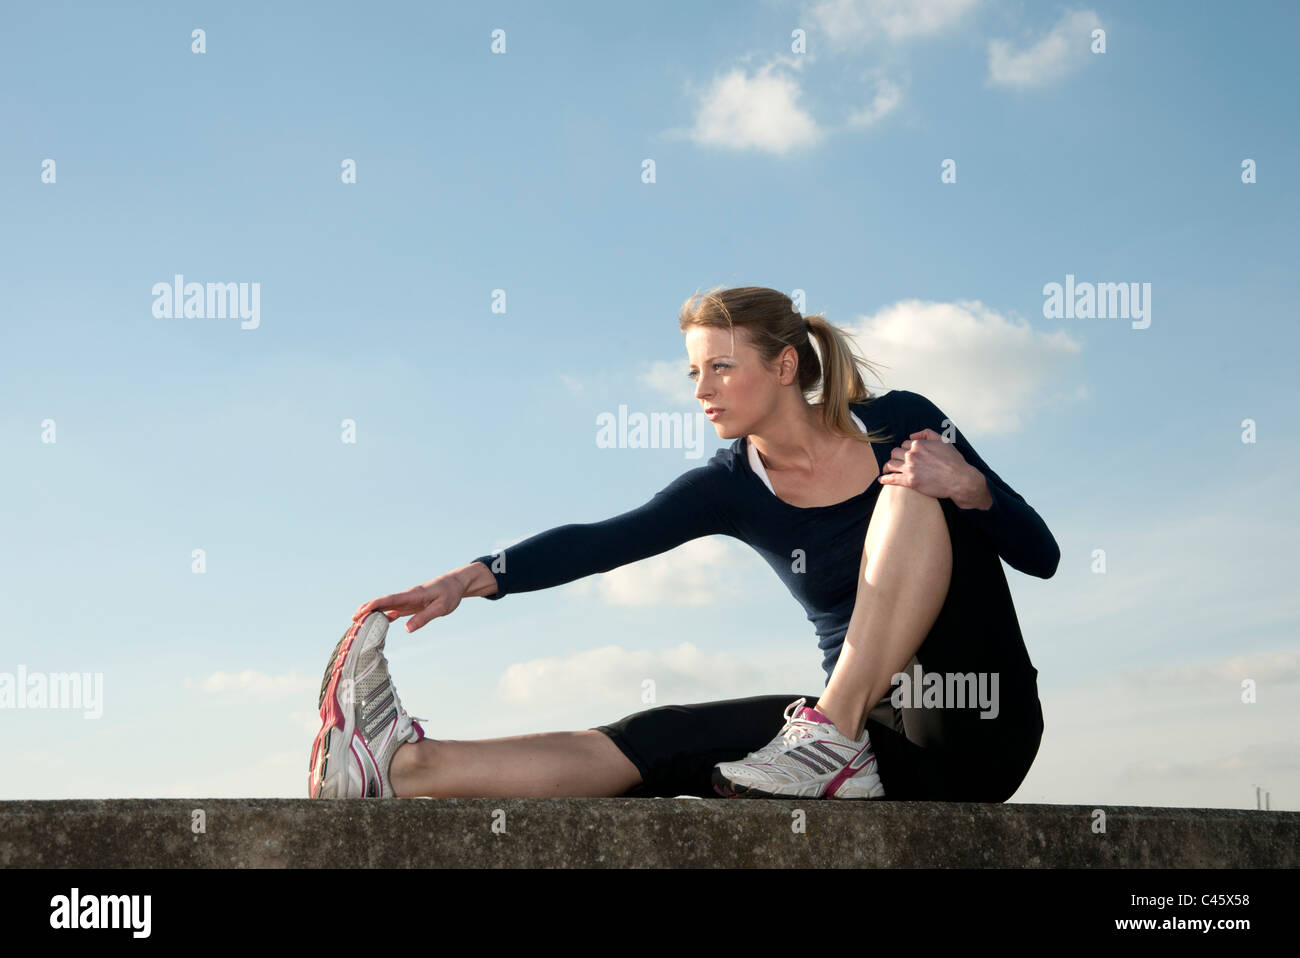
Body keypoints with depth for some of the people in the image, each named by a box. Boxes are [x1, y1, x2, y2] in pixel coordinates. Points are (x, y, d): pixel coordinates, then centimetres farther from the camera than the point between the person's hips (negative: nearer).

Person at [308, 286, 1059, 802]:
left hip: (980, 726, -2)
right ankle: (406, 764, -25)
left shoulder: (900, 423, -5)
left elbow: (1041, 556, -4)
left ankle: (834, 733, -29)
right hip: (888, 756, 3)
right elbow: (603, 540, -15)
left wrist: (970, 485, -24)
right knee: (669, 739, -18)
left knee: (911, 483, -21)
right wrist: (476, 577, -31)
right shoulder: (731, 488, 1)